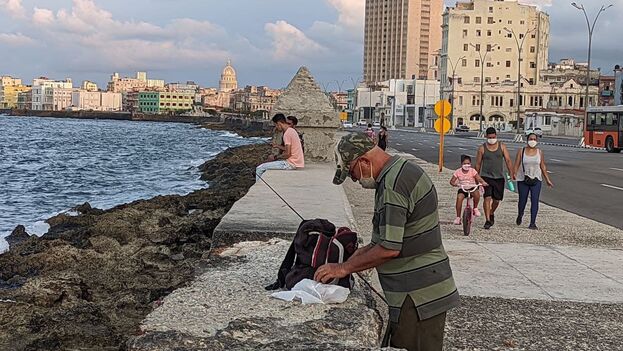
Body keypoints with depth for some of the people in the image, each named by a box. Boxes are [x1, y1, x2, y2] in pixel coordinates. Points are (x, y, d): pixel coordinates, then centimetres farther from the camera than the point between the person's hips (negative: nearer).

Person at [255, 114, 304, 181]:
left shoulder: (287, 134, -17)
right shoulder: (291, 130, 13)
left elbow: (287, 154, -21)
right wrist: (277, 146, 20)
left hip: (291, 164, -10)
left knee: (260, 169, -10)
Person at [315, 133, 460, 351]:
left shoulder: (393, 185, -20)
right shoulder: (405, 170, 12)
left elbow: (390, 249, -22)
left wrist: (345, 268, -11)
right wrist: (368, 249, 16)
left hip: (418, 298, -10)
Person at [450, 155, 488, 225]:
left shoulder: (472, 171, -3)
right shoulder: (458, 172, -3)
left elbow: (478, 178, -12)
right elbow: (452, 181, -4)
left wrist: (483, 182, -33)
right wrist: (454, 184, -28)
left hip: (472, 188, -1)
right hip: (462, 189, 1)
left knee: (477, 193, -34)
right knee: (459, 198, -29)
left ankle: (475, 208, -4)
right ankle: (458, 217, -16)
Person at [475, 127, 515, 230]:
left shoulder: (502, 147, 4)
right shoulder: (482, 148, 1)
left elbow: (508, 160, -1)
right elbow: (478, 164, 7)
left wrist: (511, 173, -11)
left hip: (499, 178, 2)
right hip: (486, 177, -2)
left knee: (497, 199, 9)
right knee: (487, 198, -15)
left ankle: (491, 214, 38)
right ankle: (488, 220, -10)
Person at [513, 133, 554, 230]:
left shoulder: (539, 152, 5)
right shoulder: (521, 151, 0)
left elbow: (543, 166, 11)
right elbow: (516, 165, -1)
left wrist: (547, 179, 12)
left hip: (536, 180, 1)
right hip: (523, 180, -1)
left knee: (535, 201, -8)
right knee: (522, 200, 7)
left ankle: (532, 223, -5)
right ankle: (520, 215, 38)